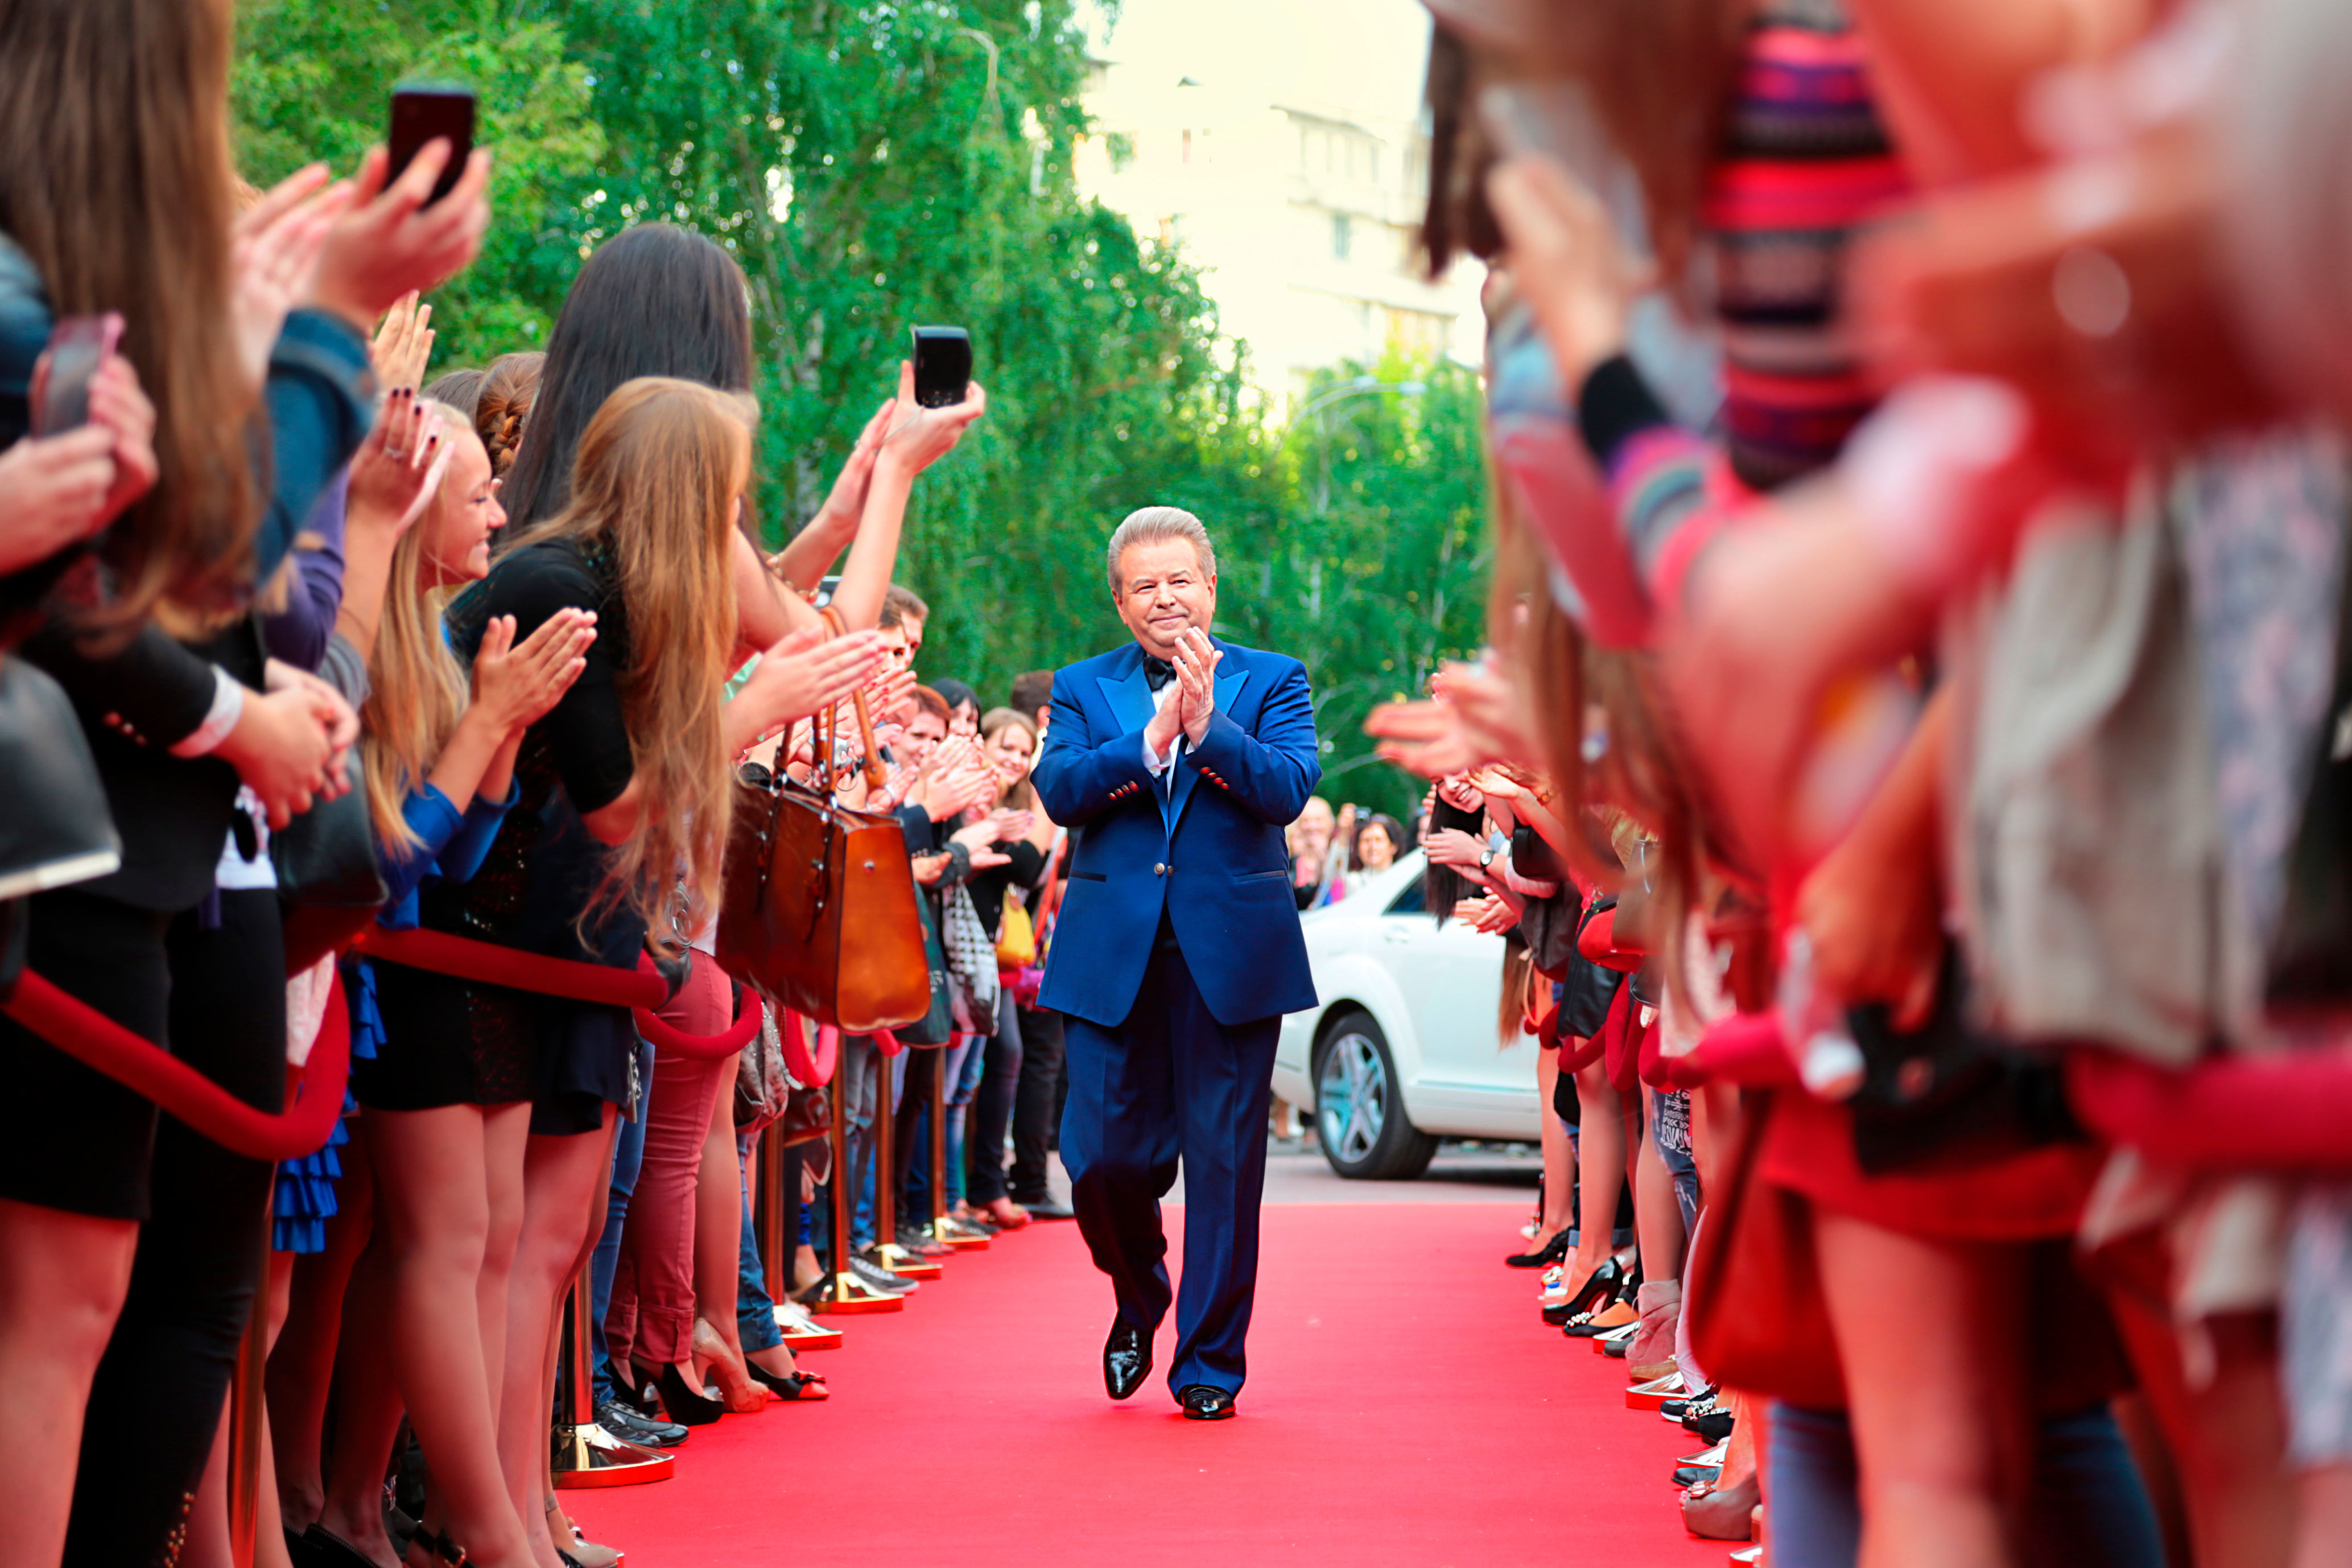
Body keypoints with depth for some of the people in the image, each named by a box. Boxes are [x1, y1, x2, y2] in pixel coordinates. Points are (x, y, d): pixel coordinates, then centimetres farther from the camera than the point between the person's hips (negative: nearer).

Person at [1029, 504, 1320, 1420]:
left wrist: (1208, 728, -20)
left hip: (1231, 956, -1)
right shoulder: (1084, 689, 11)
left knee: (1223, 1164, 1)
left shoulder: (1271, 682, 8)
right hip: (1113, 957, 1)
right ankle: (1138, 1299, 30)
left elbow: (1289, 789, -8)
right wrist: (1150, 740, -19)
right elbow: (1058, 790, -6)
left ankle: (1210, 1361, 12)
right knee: (1105, 1158, 0)